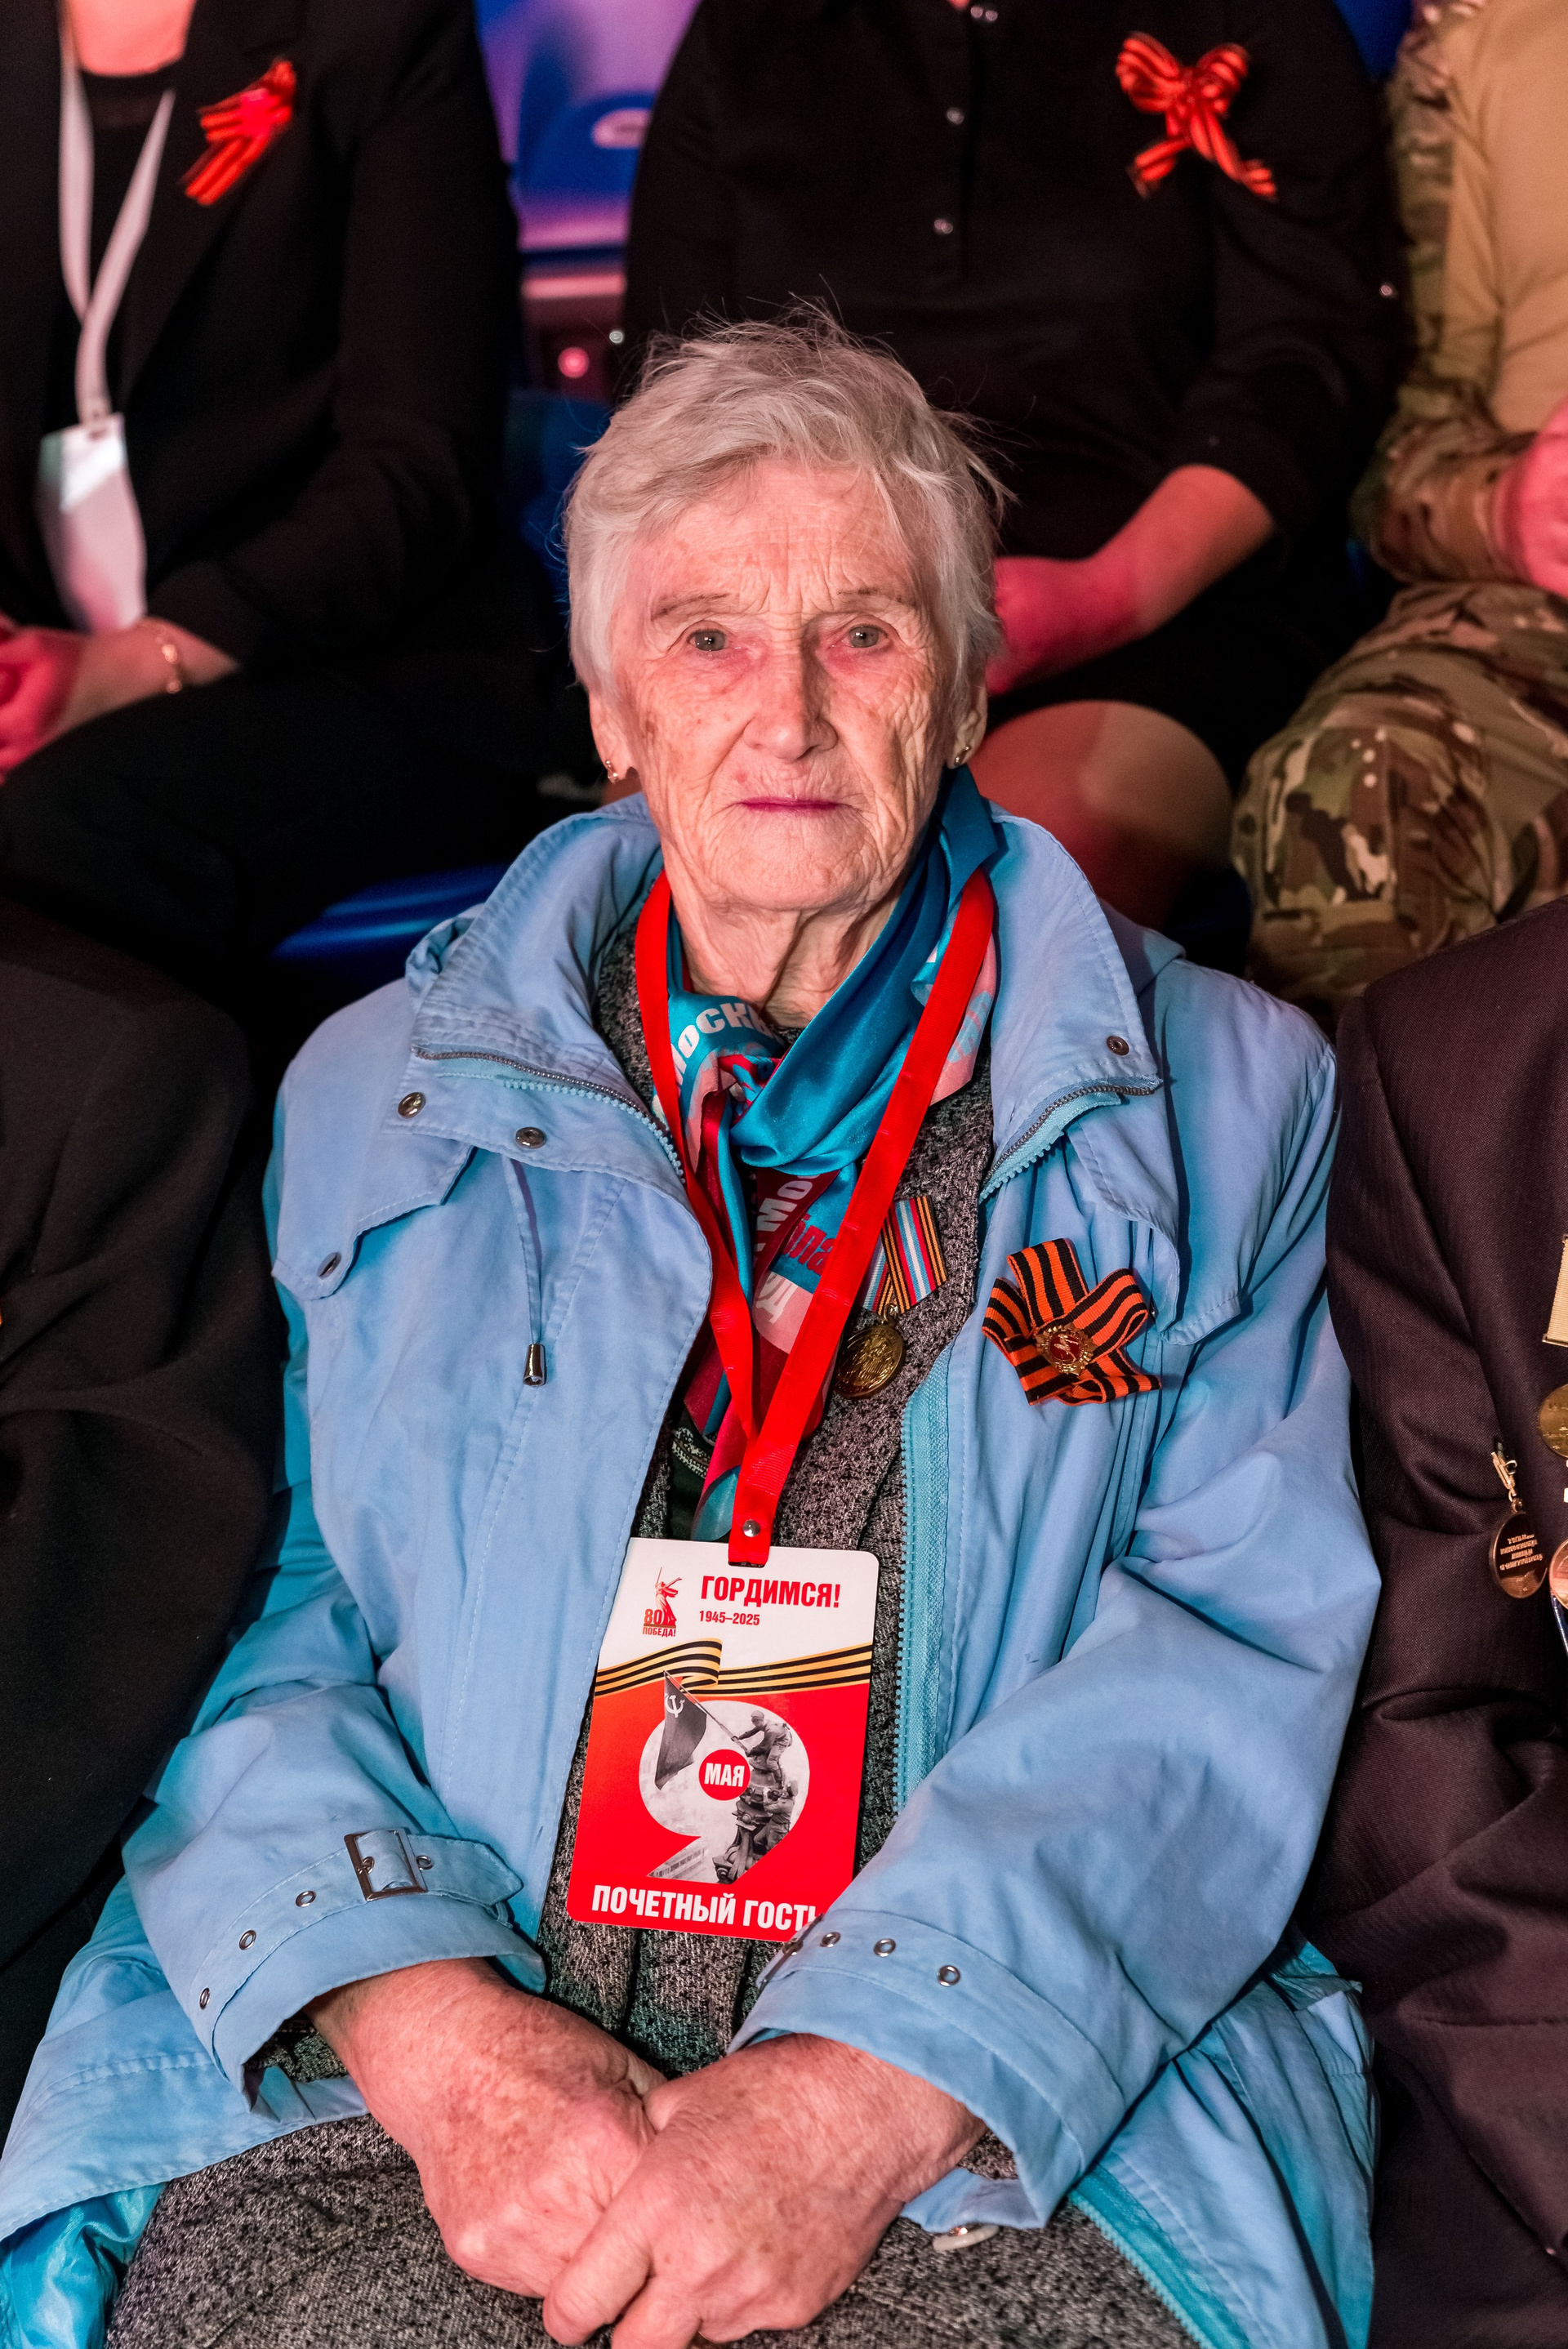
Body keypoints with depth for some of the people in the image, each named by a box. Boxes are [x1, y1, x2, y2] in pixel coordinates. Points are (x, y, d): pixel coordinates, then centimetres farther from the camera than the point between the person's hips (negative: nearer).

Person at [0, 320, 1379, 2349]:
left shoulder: (1218, 1096, 11)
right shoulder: (377, 1097, 16)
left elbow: (1231, 1644, 0)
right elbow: (255, 1611, 8)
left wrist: (869, 2091, -14)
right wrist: (430, 2023, -11)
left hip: (1004, 2135, -1)